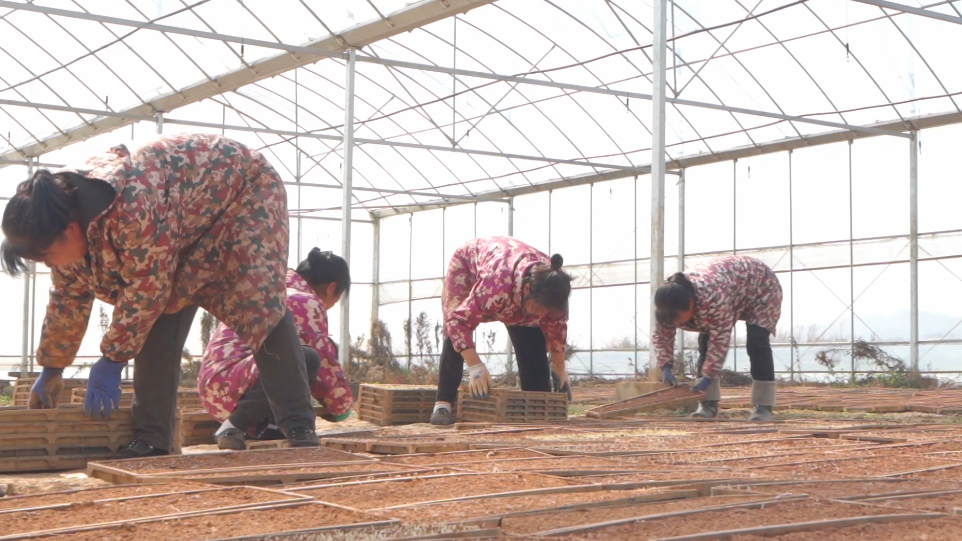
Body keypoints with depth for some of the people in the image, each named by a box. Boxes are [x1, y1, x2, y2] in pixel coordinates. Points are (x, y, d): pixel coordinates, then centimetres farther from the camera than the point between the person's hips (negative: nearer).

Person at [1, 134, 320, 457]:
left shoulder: (131, 205, -42)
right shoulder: (65, 217, -12)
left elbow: (147, 289, -33)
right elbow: (68, 299, 2)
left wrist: (111, 360, -22)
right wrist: (51, 370, 9)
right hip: (190, 227, 8)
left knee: (261, 304, -22)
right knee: (160, 313, -8)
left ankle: (299, 428, -19)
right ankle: (152, 437, -5)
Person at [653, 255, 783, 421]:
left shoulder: (712, 298, -47)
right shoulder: (670, 303, -23)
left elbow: (720, 340, -39)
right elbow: (662, 335, -11)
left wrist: (708, 376, -37)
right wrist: (666, 367, -22)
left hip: (761, 288, -7)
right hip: (734, 295, 7)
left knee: (756, 343, -21)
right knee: (705, 341, -7)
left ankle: (763, 405, -15)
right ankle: (709, 403, -3)